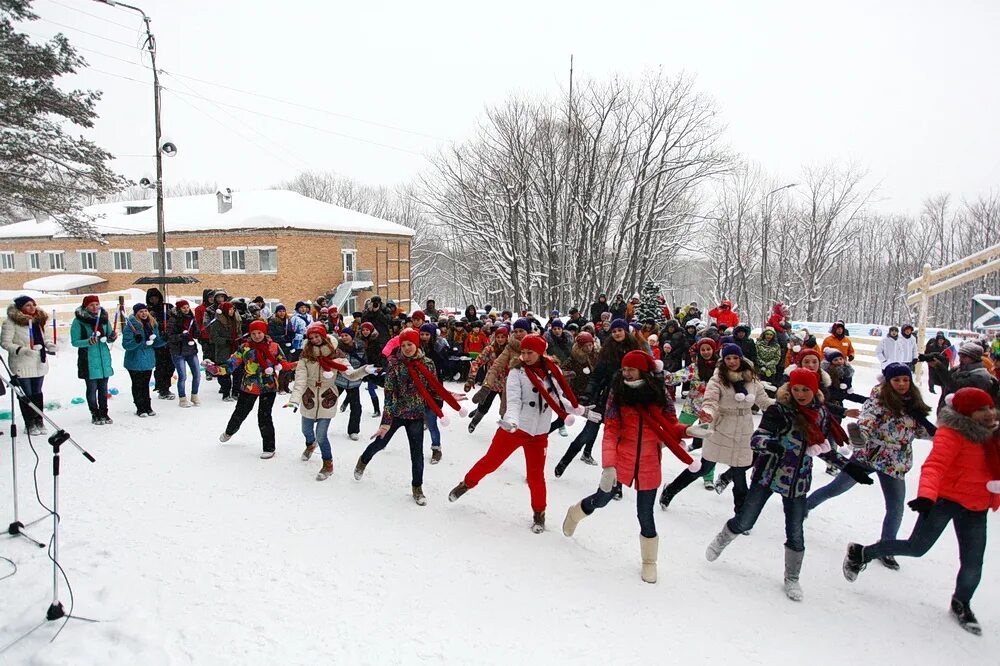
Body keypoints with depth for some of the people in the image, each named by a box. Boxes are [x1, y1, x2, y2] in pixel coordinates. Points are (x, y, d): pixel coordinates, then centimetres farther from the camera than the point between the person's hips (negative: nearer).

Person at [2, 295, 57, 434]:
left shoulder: (38, 319, 11)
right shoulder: (11, 322, -10)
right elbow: (5, 342, -11)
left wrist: (48, 345, 2)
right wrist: (21, 350, -24)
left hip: (39, 363, 6)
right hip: (22, 364, -6)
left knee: (37, 393, 12)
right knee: (26, 394, 2)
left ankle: (39, 422, 20)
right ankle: (30, 424, 12)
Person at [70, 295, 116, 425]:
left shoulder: (104, 318, 6)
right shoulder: (78, 321, -7)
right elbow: (74, 342, -9)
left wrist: (112, 338, -8)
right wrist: (89, 341, -25)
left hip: (104, 358, 4)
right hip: (88, 360, -4)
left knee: (103, 389, 11)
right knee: (92, 388, 3)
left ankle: (104, 413, 21)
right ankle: (95, 415, 14)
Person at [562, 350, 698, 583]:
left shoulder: (658, 396, -4)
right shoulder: (618, 396, -8)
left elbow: (671, 427, 4)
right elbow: (610, 433, -12)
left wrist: (687, 431, -18)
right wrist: (608, 466, -22)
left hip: (649, 465, 1)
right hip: (621, 460, 0)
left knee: (646, 514, 6)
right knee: (602, 498, 11)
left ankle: (649, 561, 30)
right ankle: (576, 513, 46)